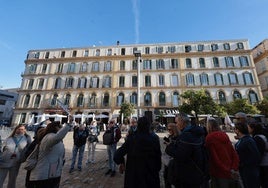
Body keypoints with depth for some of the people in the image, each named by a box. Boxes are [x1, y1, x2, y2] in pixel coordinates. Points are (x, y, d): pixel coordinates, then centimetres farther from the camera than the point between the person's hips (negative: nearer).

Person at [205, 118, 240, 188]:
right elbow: (235, 155, 2)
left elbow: (214, 158, -18)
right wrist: (234, 169, -3)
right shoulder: (225, 136, 4)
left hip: (219, 175, -6)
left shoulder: (209, 138, -16)